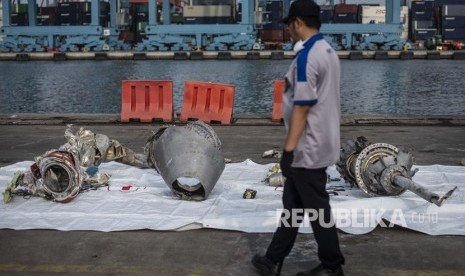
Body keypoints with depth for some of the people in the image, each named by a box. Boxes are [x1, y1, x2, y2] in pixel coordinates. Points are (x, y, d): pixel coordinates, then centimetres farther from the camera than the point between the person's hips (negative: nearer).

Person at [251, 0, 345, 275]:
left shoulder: (306, 56, -20)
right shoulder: (329, 51, 10)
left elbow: (301, 108, -23)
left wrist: (288, 149, -19)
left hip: (308, 150, -10)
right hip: (321, 144, 10)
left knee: (317, 209, 3)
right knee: (292, 204, 16)